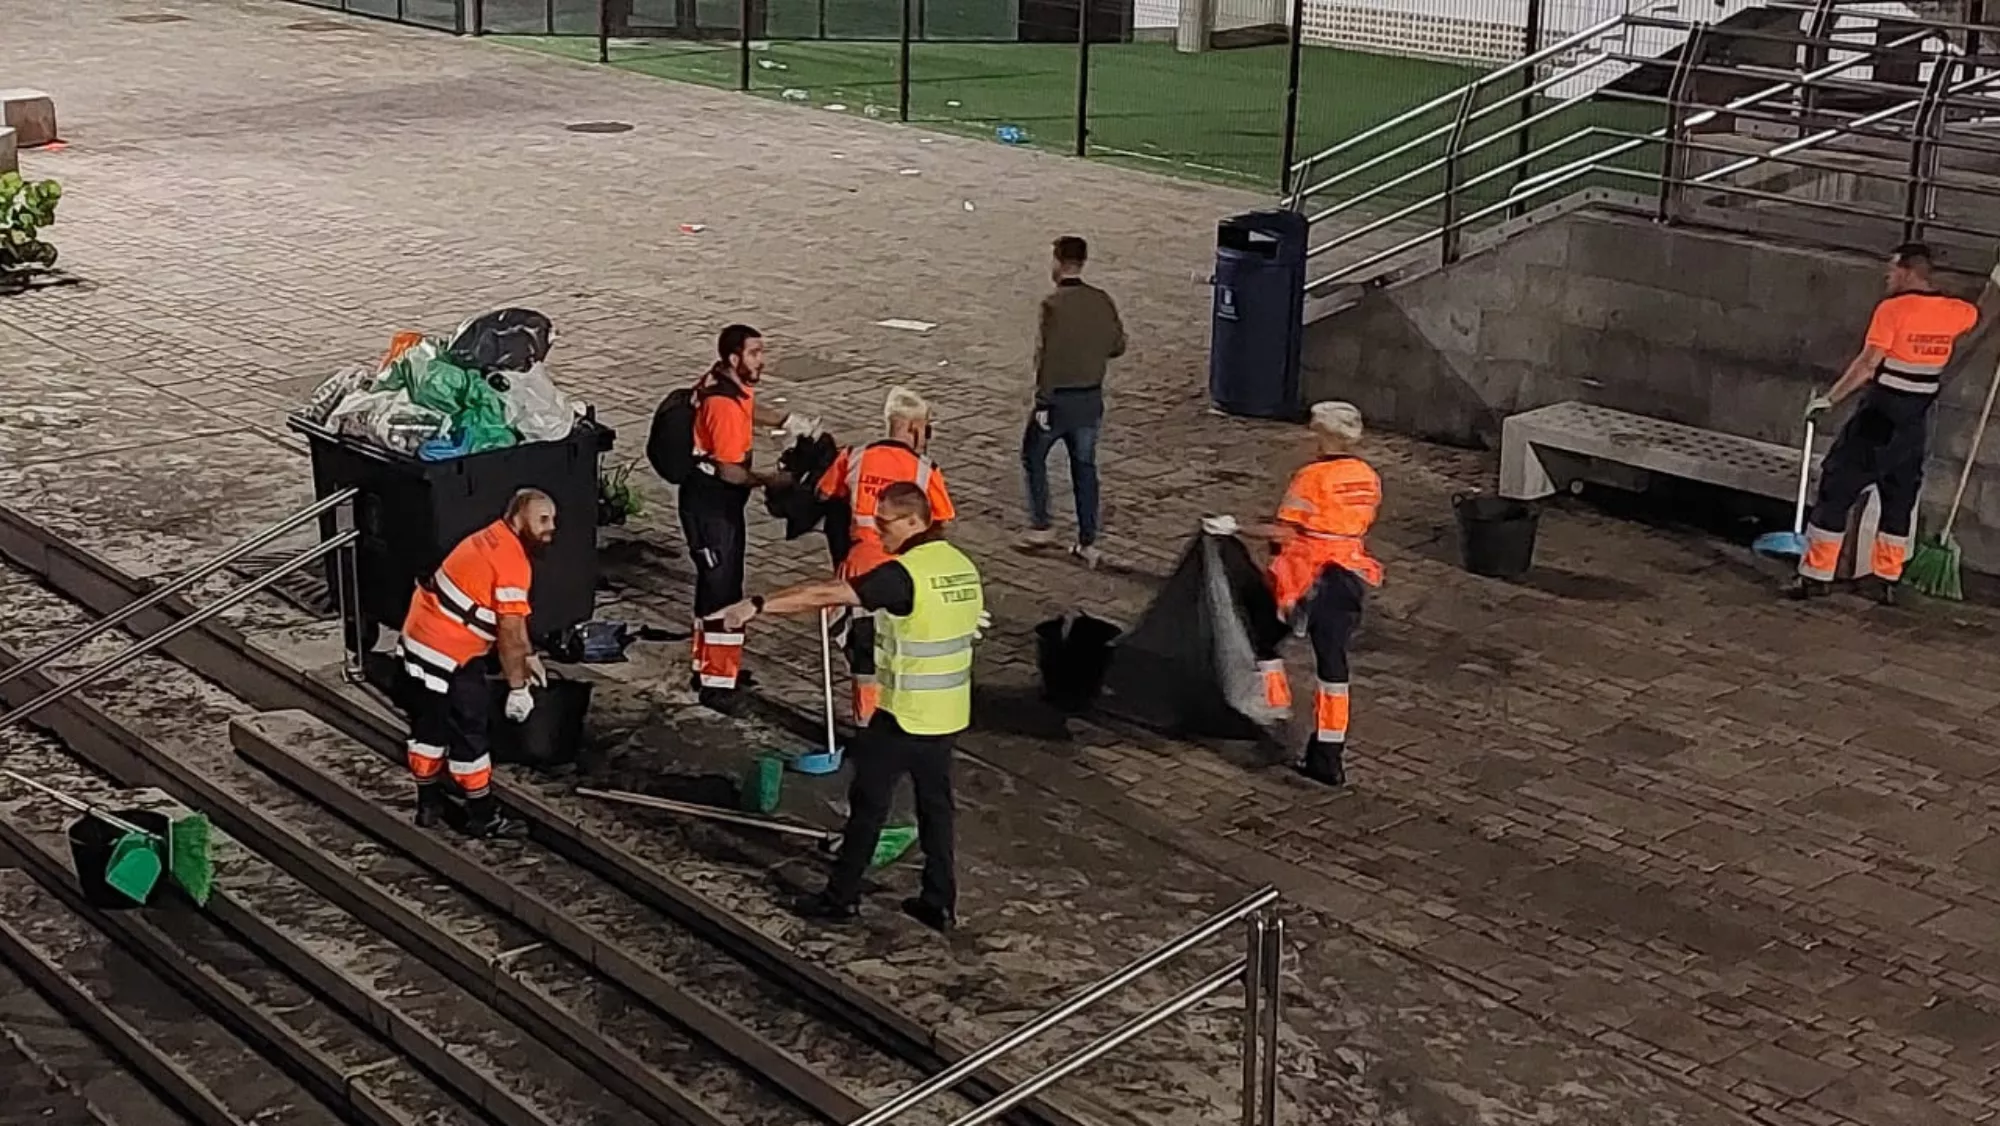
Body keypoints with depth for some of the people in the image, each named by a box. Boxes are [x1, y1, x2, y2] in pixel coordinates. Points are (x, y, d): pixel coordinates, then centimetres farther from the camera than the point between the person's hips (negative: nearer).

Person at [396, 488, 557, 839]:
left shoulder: (495, 540, 9)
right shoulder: (512, 562, -21)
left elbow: (511, 617, 20)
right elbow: (510, 632, -19)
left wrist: (528, 657, 23)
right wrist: (518, 687, -11)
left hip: (420, 640, 10)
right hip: (449, 655, -10)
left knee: (429, 725, 20)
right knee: (468, 734, 2)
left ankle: (429, 803, 33)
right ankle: (483, 816, 12)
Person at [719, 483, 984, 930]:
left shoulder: (905, 573, -21)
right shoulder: (963, 565, 3)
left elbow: (825, 596, -26)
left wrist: (758, 606, -24)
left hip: (903, 716, -7)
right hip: (949, 714, 7)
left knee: (868, 804, 7)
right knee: (935, 804, 16)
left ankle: (842, 898, 17)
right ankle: (940, 904, 21)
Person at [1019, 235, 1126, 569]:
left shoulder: (1053, 304, -17)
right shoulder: (1102, 301, 0)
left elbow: (1048, 357, -20)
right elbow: (1117, 346, 8)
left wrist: (1042, 403, -16)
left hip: (1059, 398, -5)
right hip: (1091, 398, 5)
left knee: (1034, 456, 16)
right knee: (1085, 467, 12)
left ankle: (1042, 527, 14)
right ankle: (1087, 542, 13)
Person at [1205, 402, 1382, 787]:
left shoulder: (1313, 476, -14)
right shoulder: (1368, 478, 6)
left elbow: (1283, 531, -17)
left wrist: (1236, 530, -12)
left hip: (1308, 577, -6)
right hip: (1352, 576, 6)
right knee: (1332, 661, 9)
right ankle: (1329, 757, 11)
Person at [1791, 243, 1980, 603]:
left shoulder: (1893, 309, -16)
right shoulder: (1954, 312, 3)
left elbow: (1868, 363, -19)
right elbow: (1976, 313, 27)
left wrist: (1829, 398, -13)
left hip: (1879, 418, -6)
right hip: (1916, 425, 6)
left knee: (1836, 491, 1)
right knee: (1900, 500, 15)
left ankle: (1816, 574, 0)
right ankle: (1887, 581, 20)